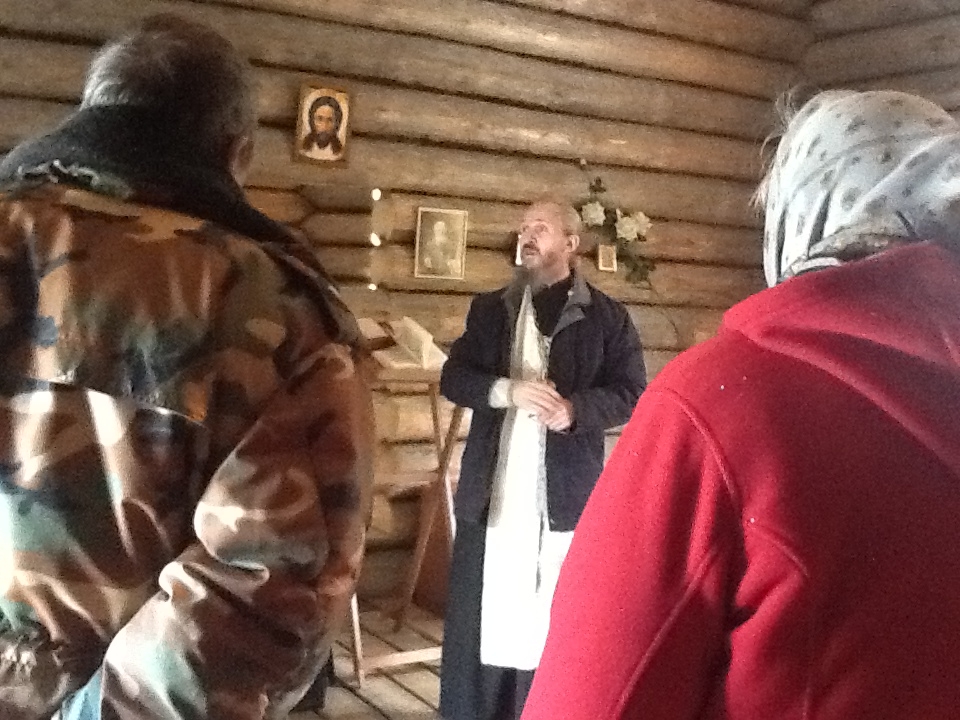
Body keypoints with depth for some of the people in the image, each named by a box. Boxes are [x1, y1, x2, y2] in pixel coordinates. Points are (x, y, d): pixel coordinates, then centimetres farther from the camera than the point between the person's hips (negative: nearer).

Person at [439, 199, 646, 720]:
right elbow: (453, 378, 5)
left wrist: (575, 409, -19)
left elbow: (631, 394, 0)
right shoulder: (489, 309, 12)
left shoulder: (607, 316, 4)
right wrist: (507, 390, -15)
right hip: (492, 489, 2)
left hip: (565, 491, -2)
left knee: (554, 620, 4)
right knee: (479, 615, 7)